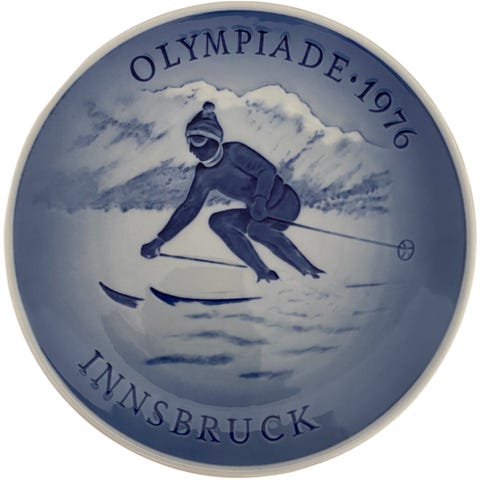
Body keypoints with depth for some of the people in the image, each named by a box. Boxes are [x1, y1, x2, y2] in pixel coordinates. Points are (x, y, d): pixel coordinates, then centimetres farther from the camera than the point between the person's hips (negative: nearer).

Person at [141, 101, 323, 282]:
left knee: (254, 228, -32)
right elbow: (190, 207, 5)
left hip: (284, 203, -7)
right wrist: (160, 240, 1)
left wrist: (260, 199, -44)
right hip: (258, 211, 7)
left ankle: (308, 270, -22)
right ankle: (263, 273, -10)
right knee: (218, 220, -8)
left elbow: (267, 169, -26)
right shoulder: (204, 175, 2)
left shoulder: (234, 151, -18)